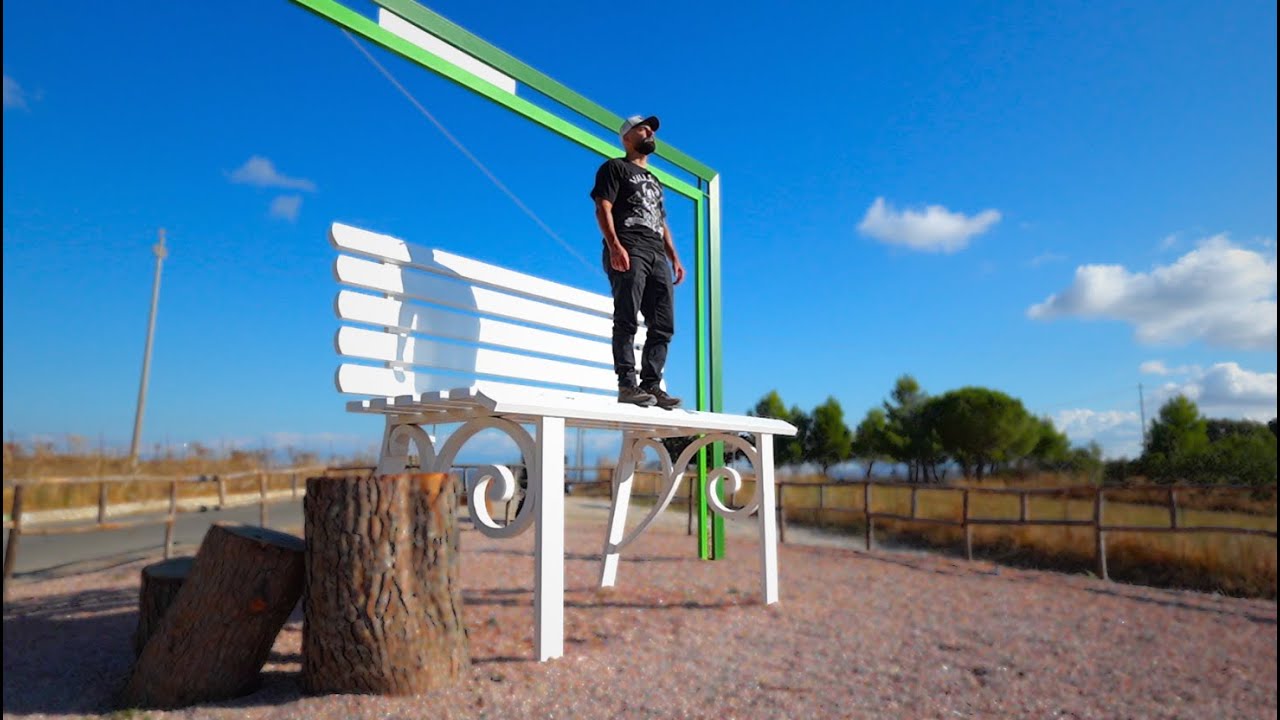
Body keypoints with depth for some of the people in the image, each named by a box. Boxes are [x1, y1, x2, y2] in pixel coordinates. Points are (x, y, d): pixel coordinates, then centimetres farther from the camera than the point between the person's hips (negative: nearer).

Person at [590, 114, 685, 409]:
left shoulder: (654, 181, 34)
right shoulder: (615, 167, 11)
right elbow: (603, 208, -3)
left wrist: (674, 258, 15)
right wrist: (615, 246, -19)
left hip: (657, 255, 7)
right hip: (628, 251, -7)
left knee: (663, 325, -2)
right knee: (627, 320, -14)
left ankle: (651, 385, -1)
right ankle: (627, 384, -15)